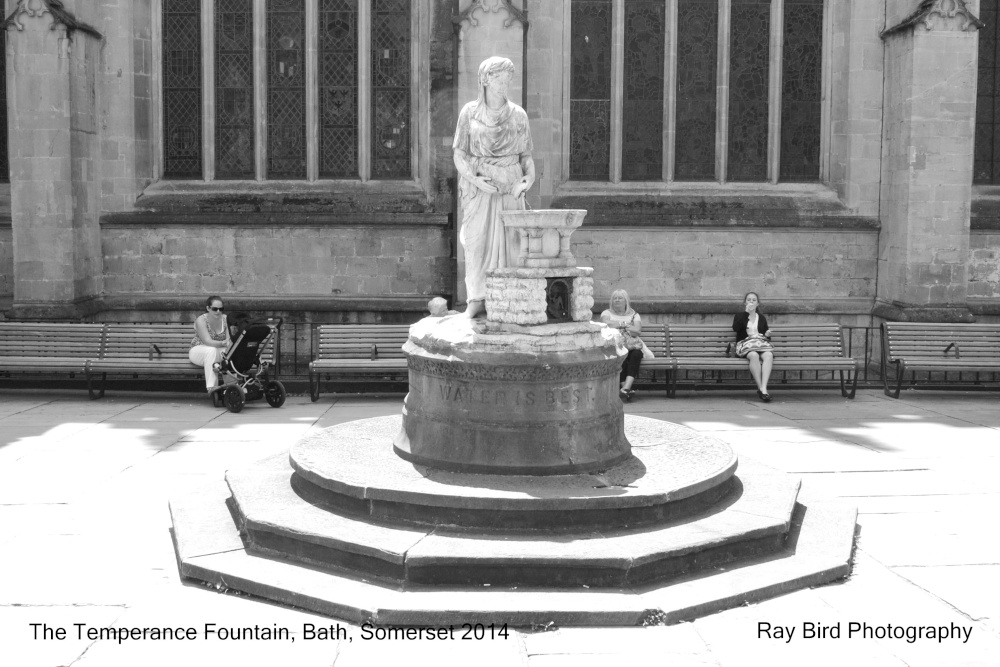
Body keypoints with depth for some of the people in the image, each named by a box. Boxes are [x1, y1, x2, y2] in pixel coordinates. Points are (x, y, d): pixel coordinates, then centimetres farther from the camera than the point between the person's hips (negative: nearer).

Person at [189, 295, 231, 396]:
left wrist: (229, 344, -34)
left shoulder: (225, 319, -2)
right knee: (211, 351, -39)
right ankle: (211, 387, -44)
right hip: (198, 350, -3)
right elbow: (207, 341, -25)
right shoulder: (201, 320, -14)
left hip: (218, 351, 3)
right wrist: (222, 343, -43)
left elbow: (229, 340, -8)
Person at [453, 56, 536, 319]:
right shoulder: (469, 112, 4)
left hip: (509, 187, 1)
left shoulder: (518, 114, 7)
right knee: (477, 243, -3)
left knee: (508, 243, -5)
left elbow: (526, 156, 9)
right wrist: (475, 179, -14)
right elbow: (459, 155, 2)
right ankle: (476, 300, 4)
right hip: (478, 187, -1)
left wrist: (527, 180, -11)